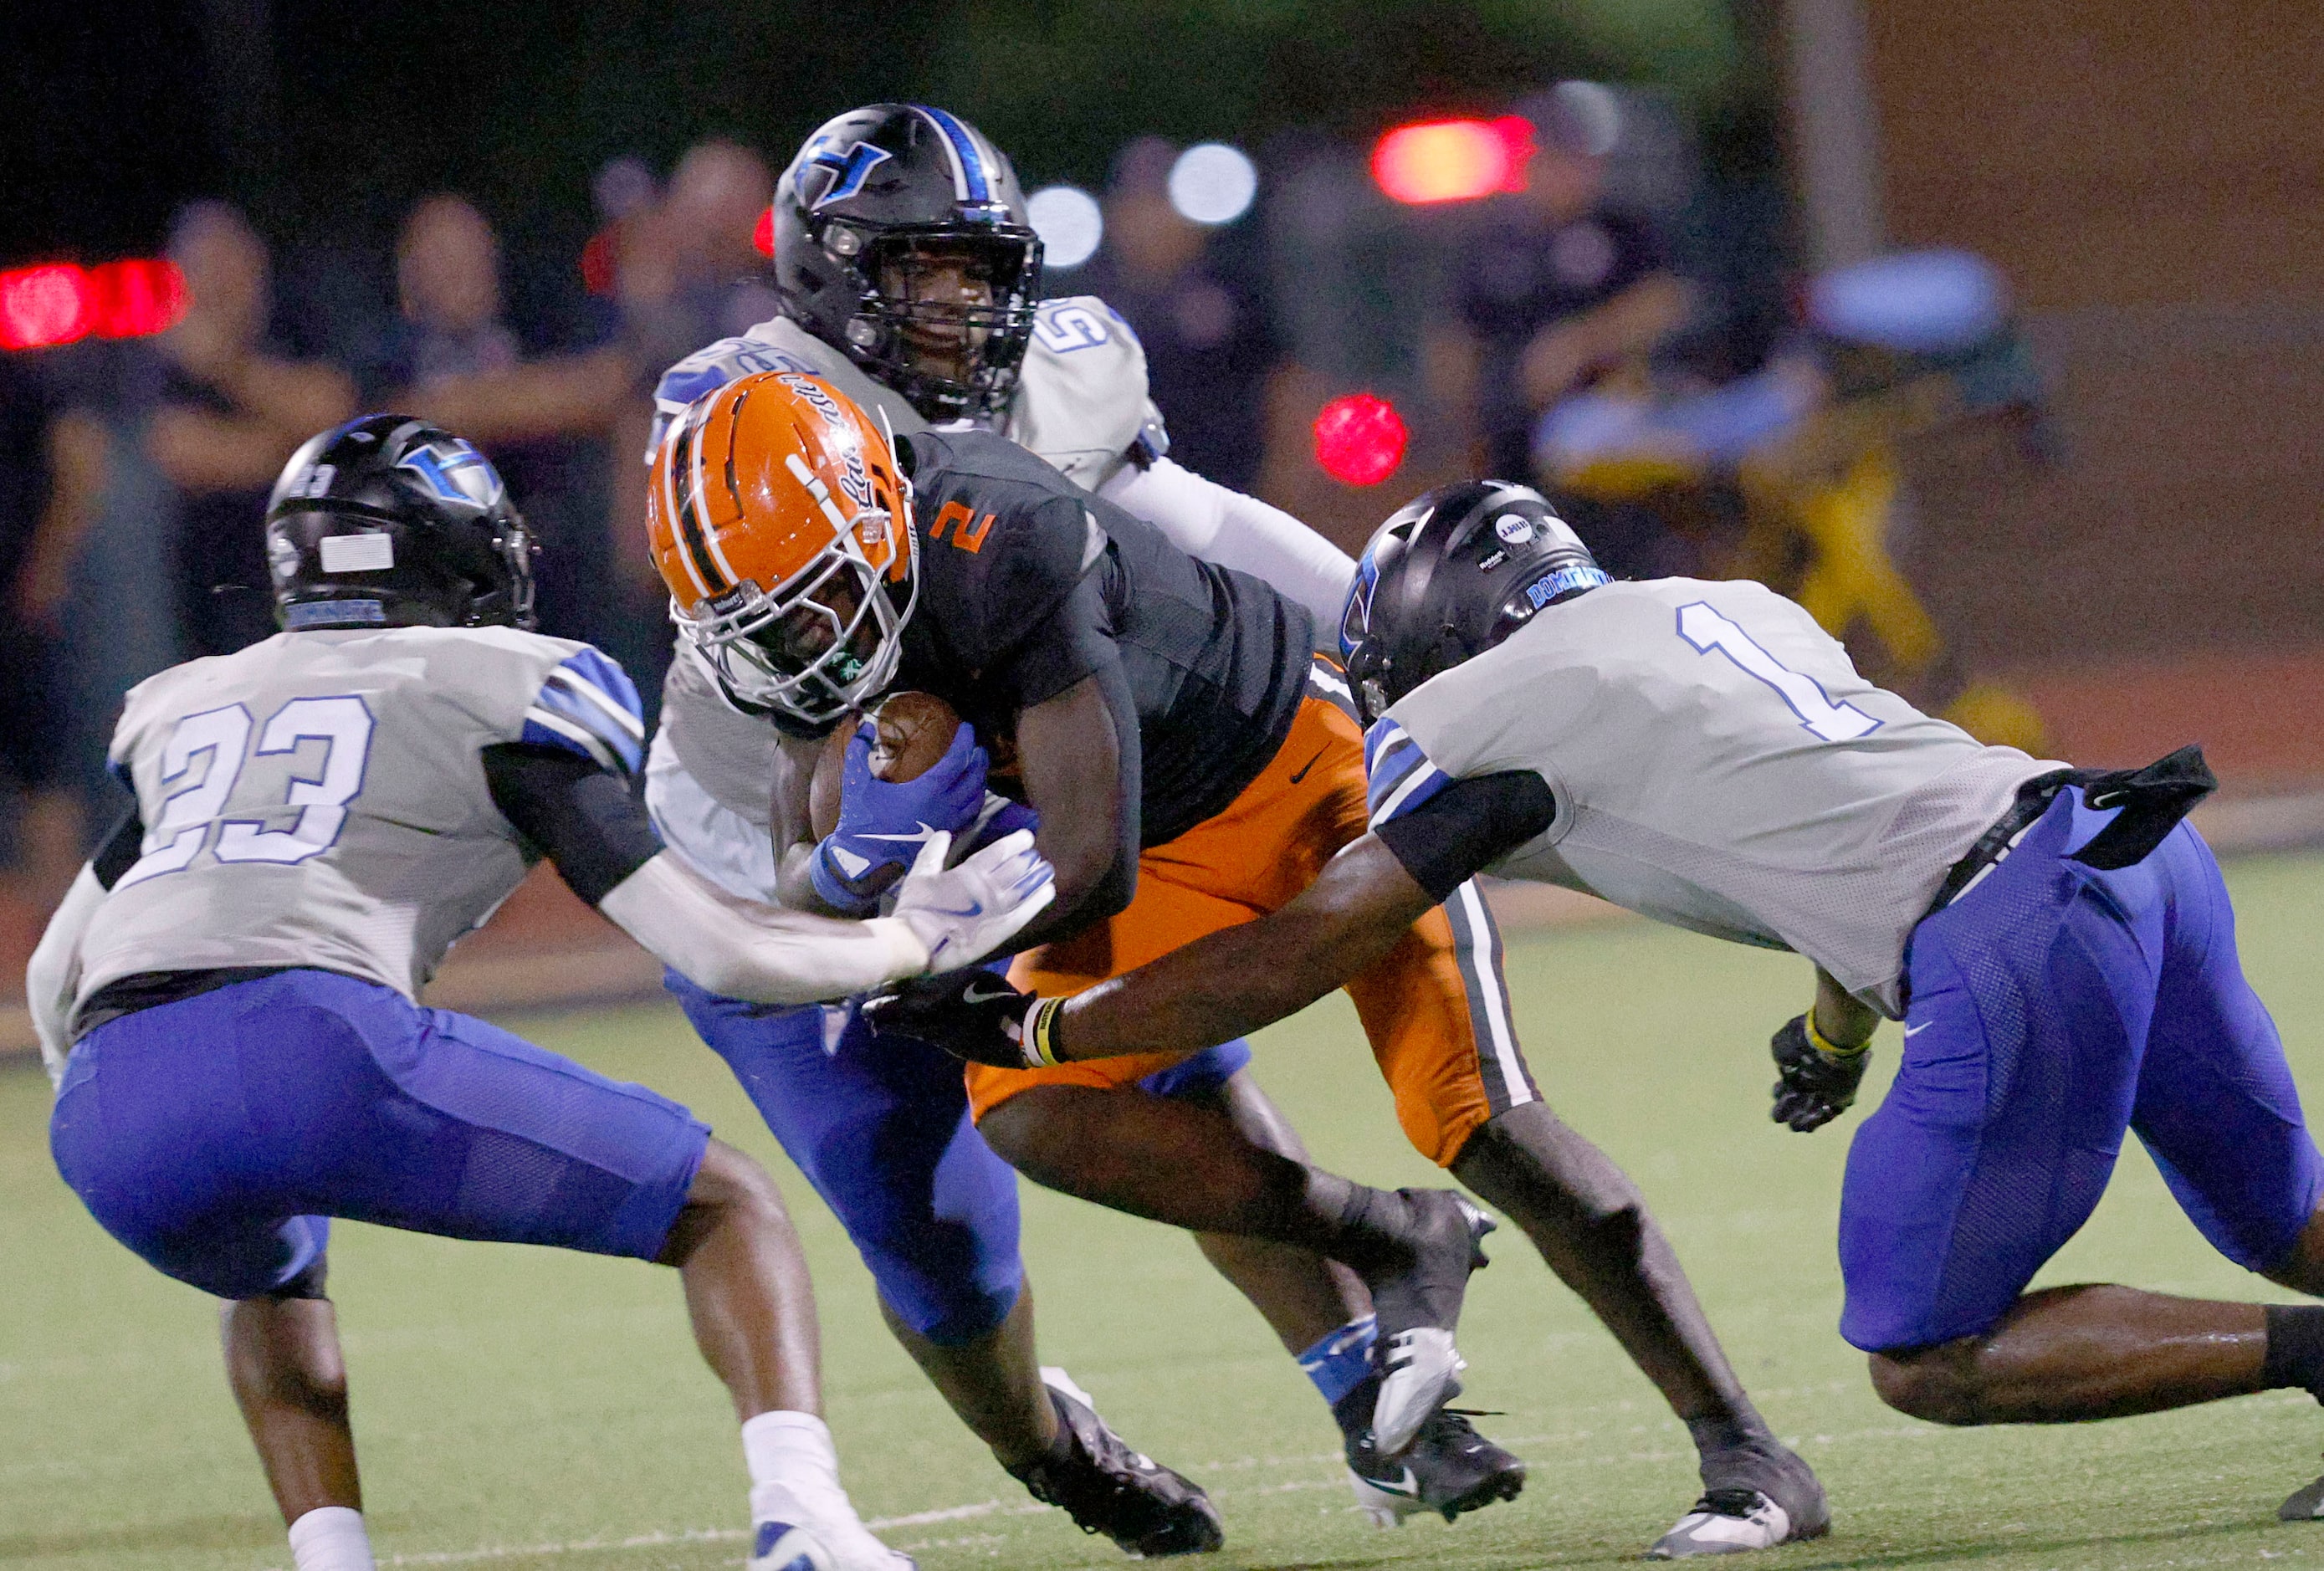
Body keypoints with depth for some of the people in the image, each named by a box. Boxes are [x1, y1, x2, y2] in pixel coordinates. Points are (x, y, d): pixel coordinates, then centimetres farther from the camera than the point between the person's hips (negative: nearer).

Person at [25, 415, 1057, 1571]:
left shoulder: (190, 706, 32)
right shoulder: (502, 694, 16)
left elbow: (53, 979, 39)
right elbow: (719, 952, 12)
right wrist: (915, 941, 28)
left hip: (104, 1100, 5)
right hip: (311, 1041, -5)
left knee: (274, 1278, 40)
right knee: (726, 1207, 11)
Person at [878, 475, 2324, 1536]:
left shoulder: (1485, 718, 5)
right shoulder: (1729, 609, 27)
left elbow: (1305, 953, 7)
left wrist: (1026, 1033, 15)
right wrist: (1837, 1030, 57)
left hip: (2014, 947, -8)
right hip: (2134, 842, 8)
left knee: (1927, 1363, 2)